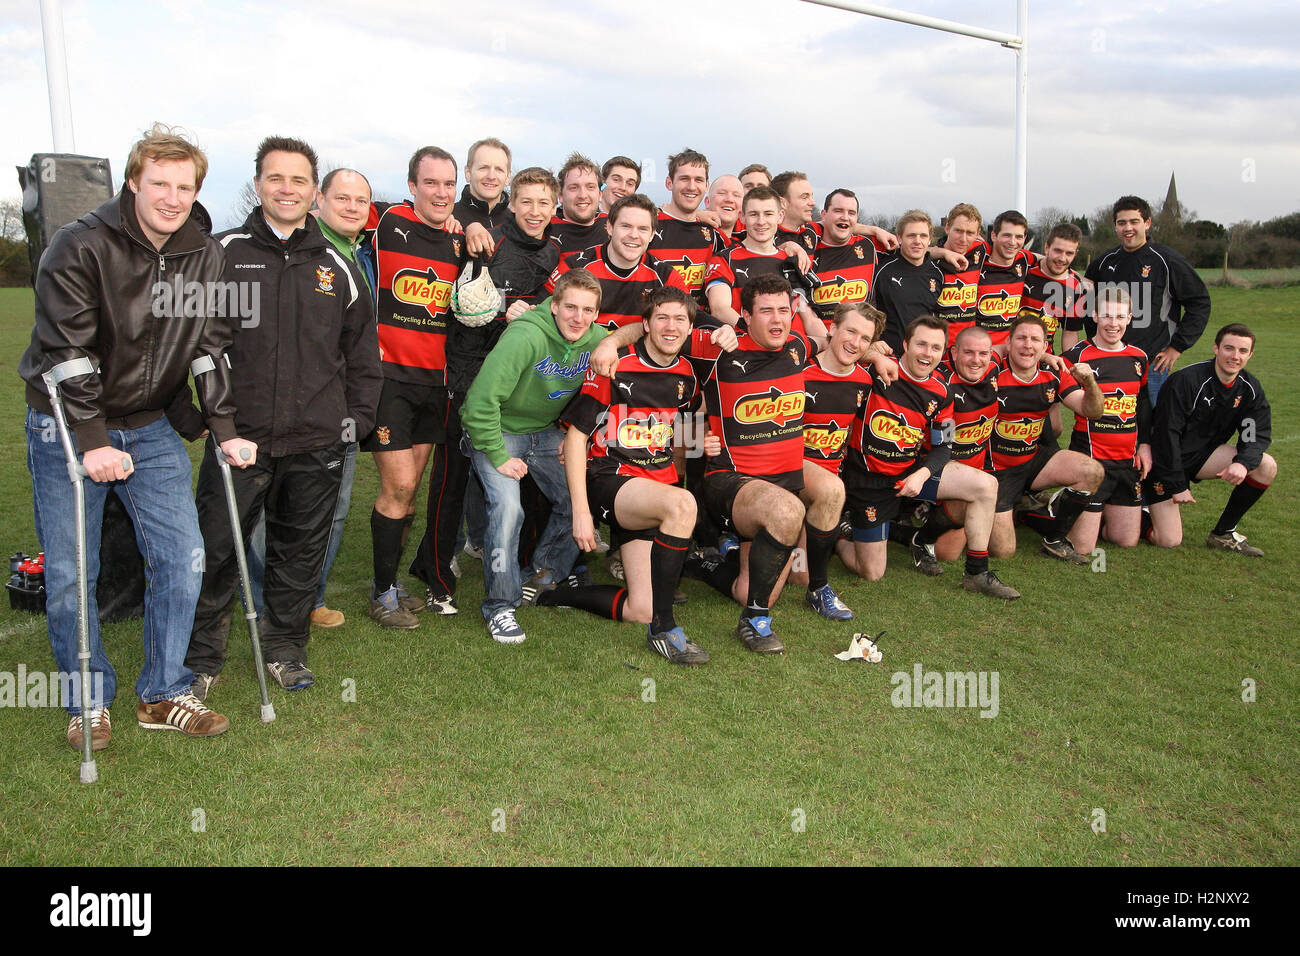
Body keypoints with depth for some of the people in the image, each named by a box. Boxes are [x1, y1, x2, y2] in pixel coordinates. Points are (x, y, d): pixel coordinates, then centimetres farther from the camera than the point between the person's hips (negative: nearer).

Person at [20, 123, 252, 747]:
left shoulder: (205, 255, -1)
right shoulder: (80, 246, -16)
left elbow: (211, 346, 4)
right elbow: (65, 352, -18)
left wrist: (225, 430, -3)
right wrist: (92, 441, -23)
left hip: (149, 428, 4)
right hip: (67, 427, -4)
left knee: (182, 556, -1)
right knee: (69, 573, 0)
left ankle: (163, 696, 15)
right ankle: (88, 702, 19)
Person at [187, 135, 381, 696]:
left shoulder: (336, 266, 11)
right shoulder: (222, 254, 3)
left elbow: (362, 350, 17)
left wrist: (357, 416, 10)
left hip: (317, 444, 2)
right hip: (238, 436, -2)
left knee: (301, 552, 11)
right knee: (215, 550, 1)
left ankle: (285, 649, 29)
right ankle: (201, 660, 18)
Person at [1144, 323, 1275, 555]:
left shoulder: (1250, 388, -1)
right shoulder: (1186, 380, -21)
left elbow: (1258, 434, -1)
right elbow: (1166, 434, -21)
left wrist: (1243, 462, -26)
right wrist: (1177, 486, -19)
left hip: (1203, 456, 6)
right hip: (1166, 462, -6)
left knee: (1266, 467, -15)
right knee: (1169, 541, -16)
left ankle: (1223, 533, -1)